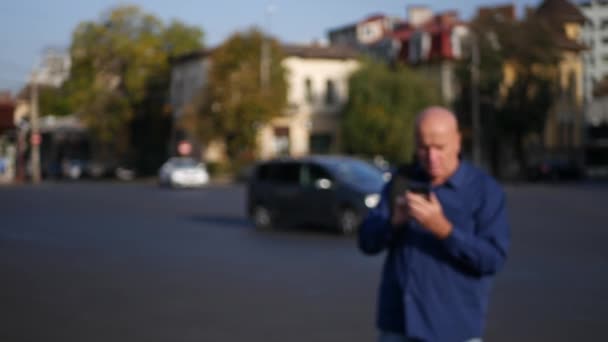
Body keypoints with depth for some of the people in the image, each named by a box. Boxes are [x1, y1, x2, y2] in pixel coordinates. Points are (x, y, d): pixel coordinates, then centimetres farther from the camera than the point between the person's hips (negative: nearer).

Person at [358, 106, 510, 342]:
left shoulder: (486, 190, -8)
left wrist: (442, 228, -29)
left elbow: (492, 259, -16)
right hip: (398, 323, 4)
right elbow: (368, 241, -3)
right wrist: (395, 220, -24)